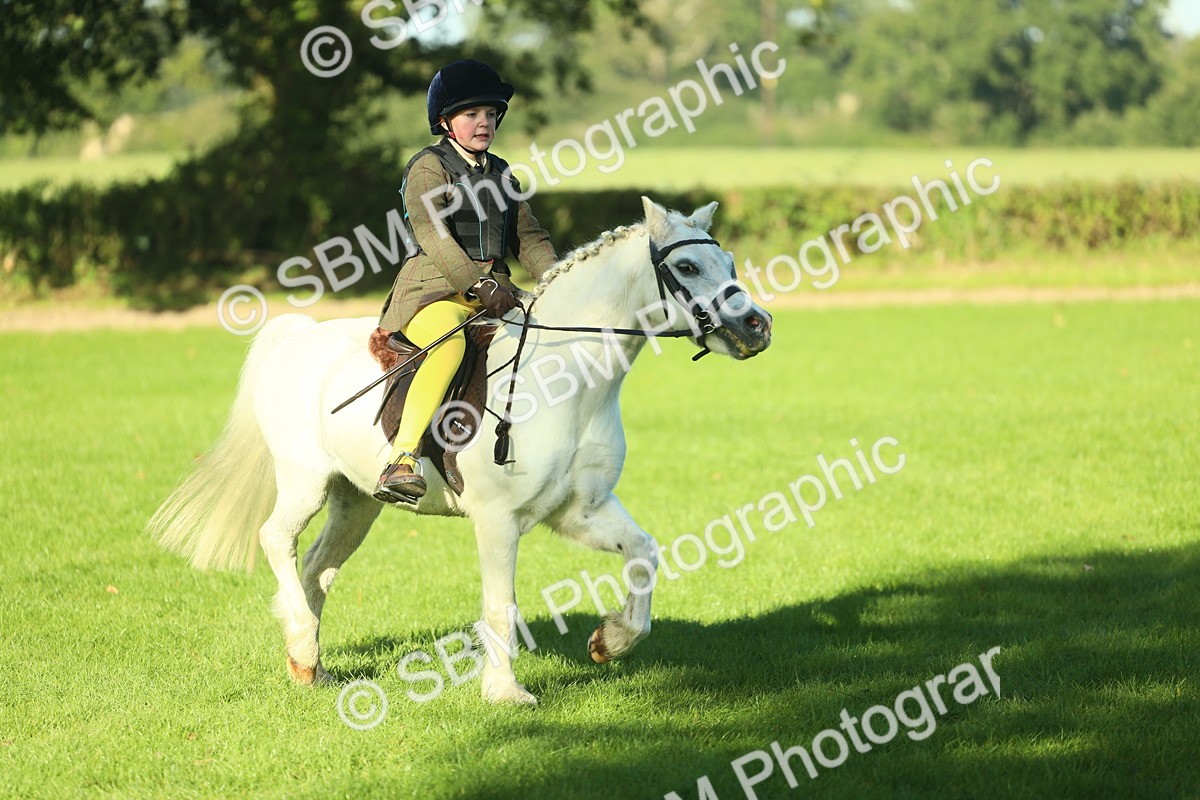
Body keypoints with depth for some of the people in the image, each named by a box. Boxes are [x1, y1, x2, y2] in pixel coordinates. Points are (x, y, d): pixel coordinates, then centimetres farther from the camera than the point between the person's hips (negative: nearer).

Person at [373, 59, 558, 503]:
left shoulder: (501, 174, 22)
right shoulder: (429, 167, 0)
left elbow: (528, 236, 18)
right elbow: (432, 234, -14)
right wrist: (479, 285, -27)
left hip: (495, 291, 8)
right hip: (437, 290, -8)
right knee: (449, 343, -38)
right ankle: (400, 461, -44)